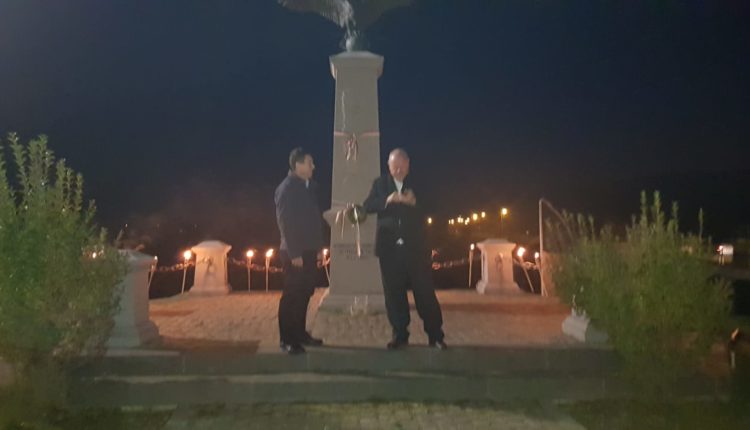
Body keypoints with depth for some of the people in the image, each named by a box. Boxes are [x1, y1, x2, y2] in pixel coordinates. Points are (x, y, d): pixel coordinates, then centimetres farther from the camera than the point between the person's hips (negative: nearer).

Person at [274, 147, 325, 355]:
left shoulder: (310, 186, 12)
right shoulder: (286, 188, -11)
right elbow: (285, 222, -15)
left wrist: (319, 246, 11)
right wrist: (294, 253, -18)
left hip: (309, 250, 8)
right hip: (295, 252, -7)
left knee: (305, 293, 13)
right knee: (291, 295, -2)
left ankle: (300, 333, 24)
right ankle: (287, 340, 5)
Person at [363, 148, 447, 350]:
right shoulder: (380, 183, 8)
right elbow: (368, 206, -3)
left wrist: (415, 203, -20)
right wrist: (386, 201, -21)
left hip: (415, 246, -1)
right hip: (389, 247, 1)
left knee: (425, 291, 1)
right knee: (394, 293, 5)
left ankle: (435, 335, 12)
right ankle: (400, 335, 16)